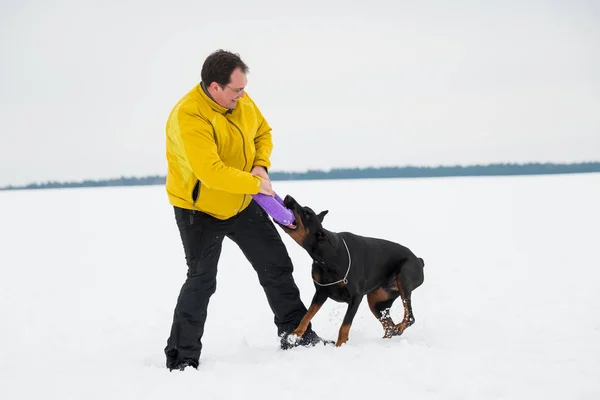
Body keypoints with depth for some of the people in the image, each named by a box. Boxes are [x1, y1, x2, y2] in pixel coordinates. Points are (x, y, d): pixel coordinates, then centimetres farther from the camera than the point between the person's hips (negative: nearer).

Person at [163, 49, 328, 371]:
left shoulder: (241, 100, -7)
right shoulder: (189, 116, -30)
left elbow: (263, 132, 10)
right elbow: (211, 171, -36)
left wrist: (261, 164, -9)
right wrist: (255, 184, -27)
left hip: (242, 203, 7)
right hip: (199, 209, -7)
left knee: (277, 265, 9)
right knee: (202, 281, -6)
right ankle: (182, 358, 6)